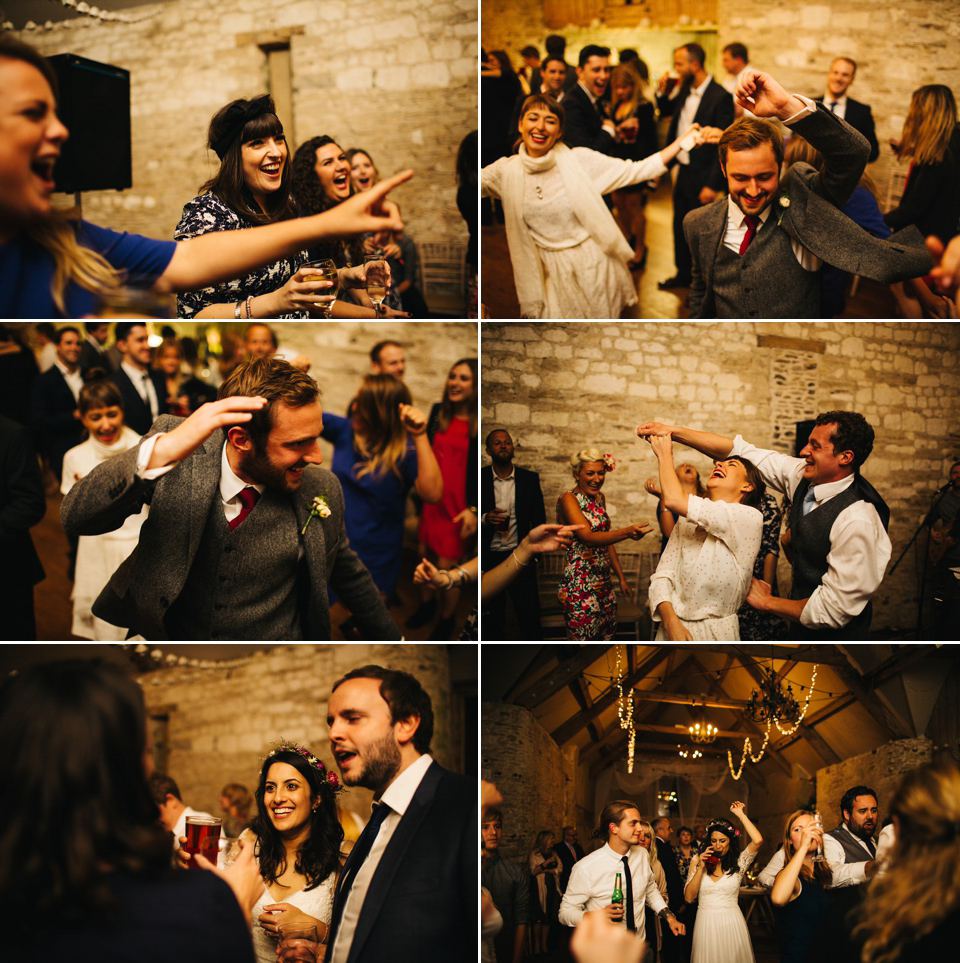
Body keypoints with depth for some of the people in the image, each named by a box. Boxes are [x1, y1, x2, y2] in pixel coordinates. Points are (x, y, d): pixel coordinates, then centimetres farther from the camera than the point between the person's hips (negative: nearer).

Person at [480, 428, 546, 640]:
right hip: (489, 558, 0)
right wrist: (485, 519, -15)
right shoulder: (479, 478, 1)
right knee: (493, 621, 8)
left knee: (530, 618, -2)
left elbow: (539, 518, 8)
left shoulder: (530, 479, 5)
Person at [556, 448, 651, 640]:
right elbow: (587, 537, -27)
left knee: (608, 635, 9)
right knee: (582, 638, -5)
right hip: (579, 585, -8)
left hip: (603, 583, 8)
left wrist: (621, 577, 18)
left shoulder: (600, 498, 12)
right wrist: (627, 532, -42)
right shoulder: (568, 499, -13)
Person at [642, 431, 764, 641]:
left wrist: (665, 455, -4)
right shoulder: (686, 523, 5)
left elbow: (673, 499, -19)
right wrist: (670, 620, -18)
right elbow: (663, 575, -1)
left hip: (716, 632, -4)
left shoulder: (749, 518, -13)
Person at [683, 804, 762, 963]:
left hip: (731, 925, -1)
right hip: (706, 924, 1)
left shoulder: (738, 862, 1)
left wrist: (741, 814, -7)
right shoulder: (698, 860, 6)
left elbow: (758, 840, -16)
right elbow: (689, 897, 0)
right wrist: (701, 867, -9)